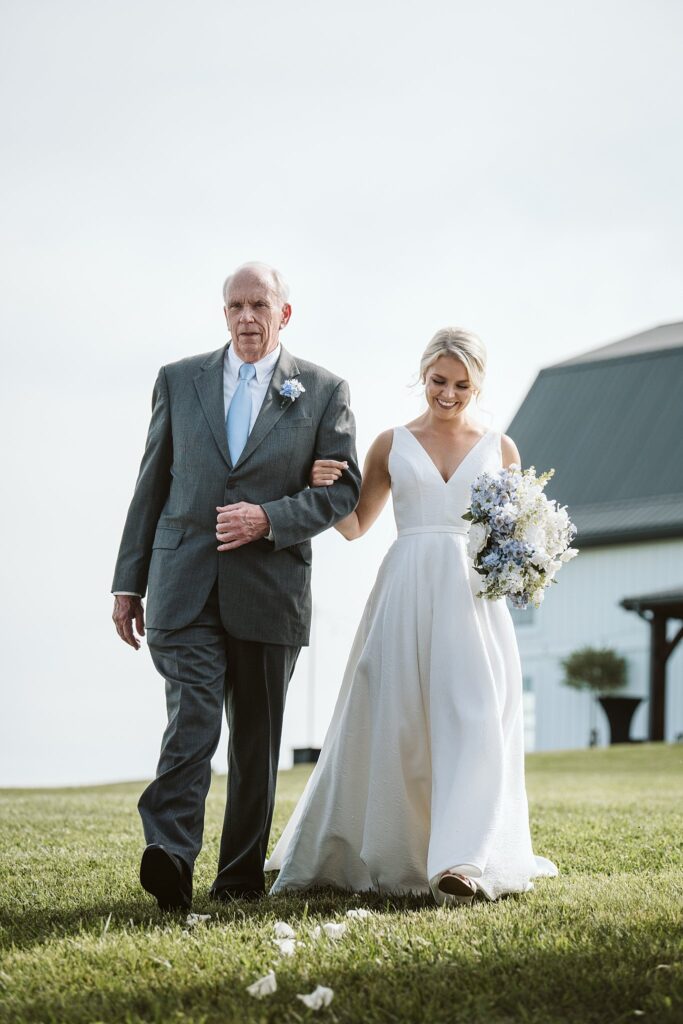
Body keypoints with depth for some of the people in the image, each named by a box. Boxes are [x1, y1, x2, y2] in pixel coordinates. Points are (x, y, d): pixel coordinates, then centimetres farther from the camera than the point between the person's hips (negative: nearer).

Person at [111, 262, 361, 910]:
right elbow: (151, 485, 12)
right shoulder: (178, 380, 11)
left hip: (270, 588, 1)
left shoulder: (323, 391, 7)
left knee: (257, 740, 7)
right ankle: (170, 857, -27)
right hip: (185, 587, 0)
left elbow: (344, 488, 4)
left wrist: (269, 518, -12)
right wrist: (128, 583, 8)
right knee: (192, 720, -16)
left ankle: (241, 875, 17)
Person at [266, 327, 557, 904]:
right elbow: (356, 526, 13)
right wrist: (327, 490, -7)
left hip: (473, 595, 0)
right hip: (405, 593, 1)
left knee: (470, 718, -14)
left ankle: (463, 864, -21)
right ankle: (376, 854, 18)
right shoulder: (393, 444, 11)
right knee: (389, 725, 1)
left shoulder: (499, 449, 11)